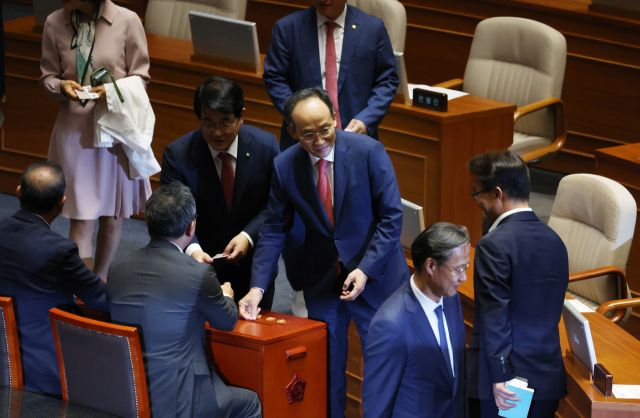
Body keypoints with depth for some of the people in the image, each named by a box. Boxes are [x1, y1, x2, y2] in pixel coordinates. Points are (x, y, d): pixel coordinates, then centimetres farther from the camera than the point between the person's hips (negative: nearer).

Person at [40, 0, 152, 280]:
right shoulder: (55, 23, -1)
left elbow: (140, 76, 1)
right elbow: (47, 76, 8)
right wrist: (61, 86, -15)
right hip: (75, 130, 0)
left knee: (112, 216, 12)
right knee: (82, 219, -5)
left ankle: (100, 281, 32)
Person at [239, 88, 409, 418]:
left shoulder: (368, 151, -16)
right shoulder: (285, 166, -8)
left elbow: (391, 217, -12)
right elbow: (274, 229, 0)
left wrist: (366, 270, -20)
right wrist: (257, 286, -9)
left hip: (374, 276, -2)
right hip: (322, 280, 2)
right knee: (327, 373, 9)